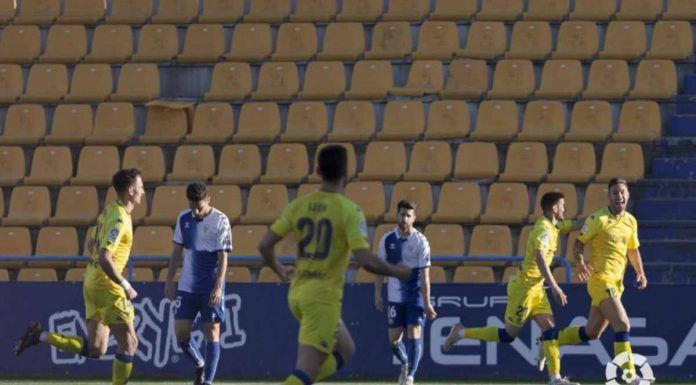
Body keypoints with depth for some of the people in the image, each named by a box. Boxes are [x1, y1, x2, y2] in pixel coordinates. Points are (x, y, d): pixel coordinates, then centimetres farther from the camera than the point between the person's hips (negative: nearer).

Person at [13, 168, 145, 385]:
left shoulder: (108, 212, 12)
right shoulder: (119, 219, -18)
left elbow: (91, 245, 24)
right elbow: (105, 258, -26)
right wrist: (126, 286, -19)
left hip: (92, 283, 9)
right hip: (107, 286, -9)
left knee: (94, 350, 9)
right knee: (129, 343, -2)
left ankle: (39, 336, 7)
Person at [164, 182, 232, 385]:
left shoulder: (220, 221, -9)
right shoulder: (184, 219, 5)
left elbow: (223, 257, -11)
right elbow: (177, 252, 13)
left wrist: (218, 287, -19)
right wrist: (169, 281, 9)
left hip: (211, 288, -4)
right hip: (187, 286, 4)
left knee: (212, 331, -4)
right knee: (180, 331, 0)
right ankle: (200, 365, 26)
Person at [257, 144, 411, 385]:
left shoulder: (298, 206, 4)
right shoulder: (349, 210, -12)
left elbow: (264, 246, 4)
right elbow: (366, 261, -18)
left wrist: (279, 270, 25)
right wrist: (397, 272, 0)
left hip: (297, 293, 7)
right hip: (324, 297, -7)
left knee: (345, 351, 24)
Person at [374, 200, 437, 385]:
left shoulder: (420, 242, -9)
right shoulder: (387, 240, 1)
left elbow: (425, 274, -11)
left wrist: (427, 303, -14)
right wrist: (378, 294, 1)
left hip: (416, 295, -3)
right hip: (395, 296, 3)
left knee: (414, 335, -12)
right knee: (394, 339, 5)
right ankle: (405, 365, 33)